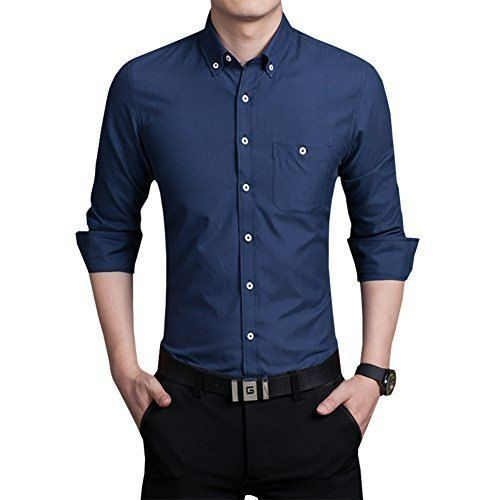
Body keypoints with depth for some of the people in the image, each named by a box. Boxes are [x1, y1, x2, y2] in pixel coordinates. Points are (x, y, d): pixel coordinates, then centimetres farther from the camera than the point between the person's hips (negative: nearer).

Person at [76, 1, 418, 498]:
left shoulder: (355, 85, -3)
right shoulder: (141, 85, -3)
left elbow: (381, 236, 5)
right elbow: (110, 233, 7)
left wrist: (374, 374, 0)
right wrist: (125, 369, 2)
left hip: (314, 404, 0)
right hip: (187, 404, 0)